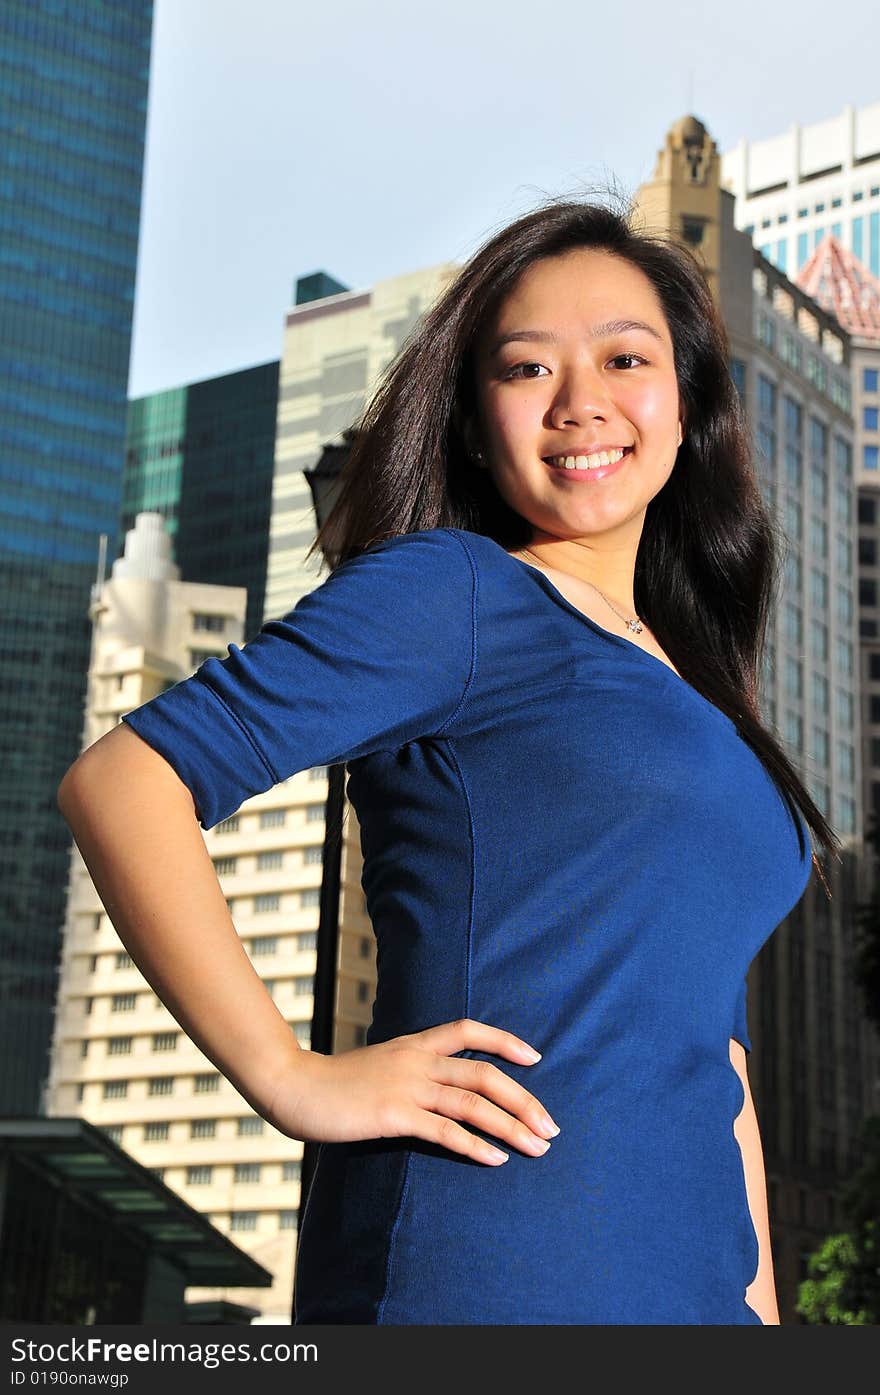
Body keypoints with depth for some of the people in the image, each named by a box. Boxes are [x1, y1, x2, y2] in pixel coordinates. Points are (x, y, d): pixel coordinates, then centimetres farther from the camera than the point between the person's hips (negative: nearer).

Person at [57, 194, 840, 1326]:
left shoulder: (696, 698, 19)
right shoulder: (449, 592, -3)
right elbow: (121, 779, -12)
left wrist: (761, 1301, 12)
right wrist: (290, 1078, -15)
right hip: (476, 1272, -7)